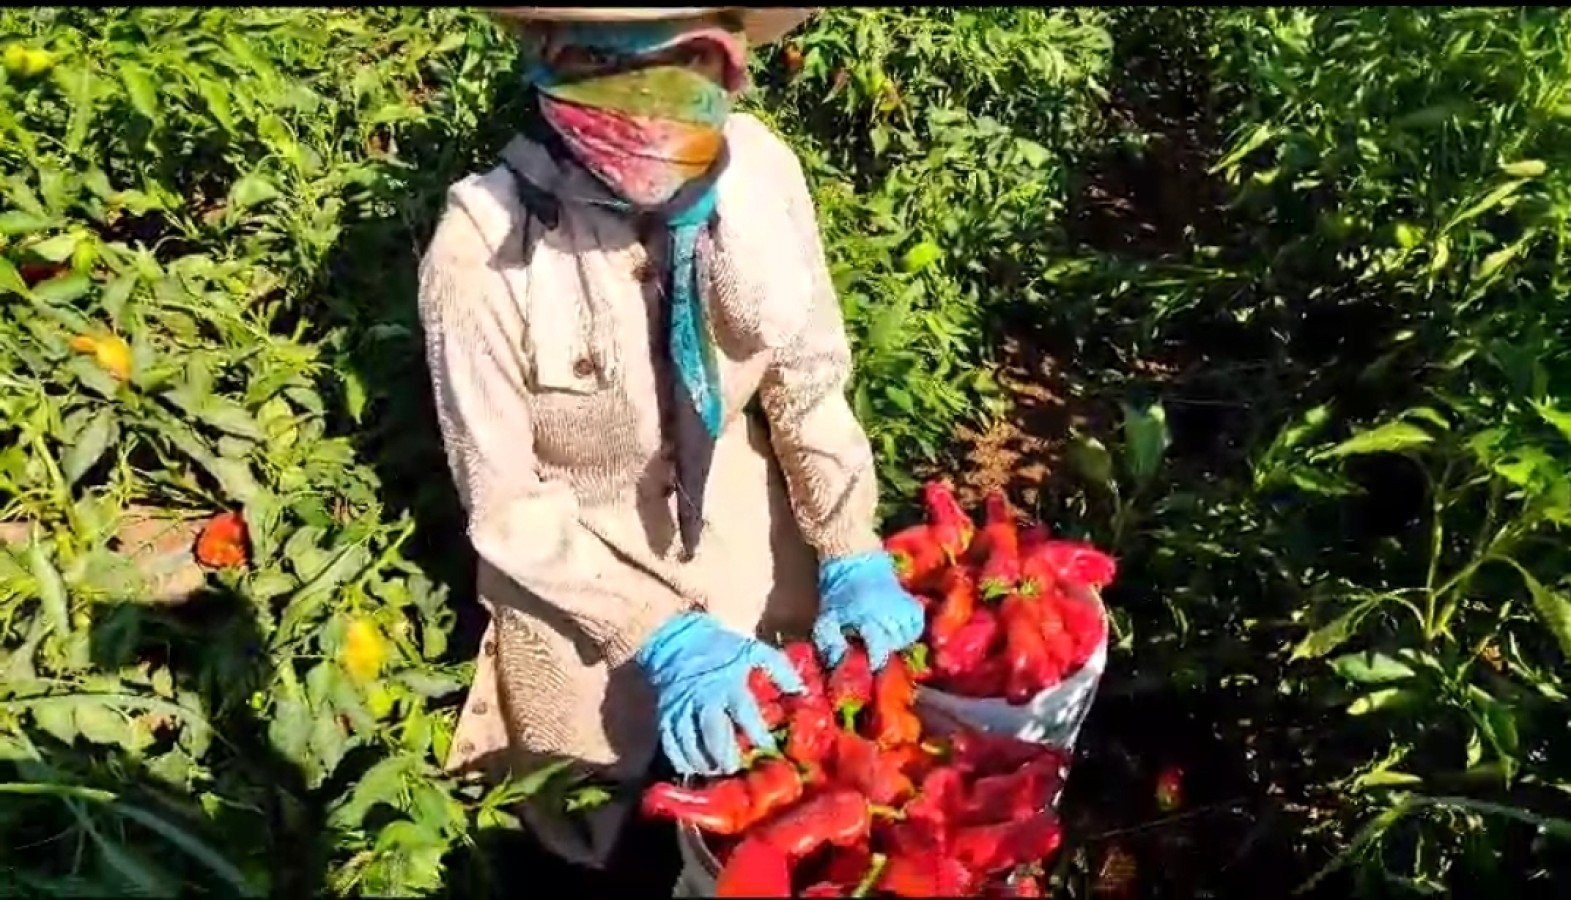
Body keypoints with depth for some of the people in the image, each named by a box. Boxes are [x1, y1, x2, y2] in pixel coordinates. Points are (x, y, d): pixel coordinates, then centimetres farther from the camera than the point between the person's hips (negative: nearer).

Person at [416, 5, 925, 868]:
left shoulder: (759, 167, -21)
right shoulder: (483, 247, -30)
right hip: (577, 567, -2)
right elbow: (505, 504, -20)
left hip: (745, 529, 3)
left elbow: (810, 373, -8)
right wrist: (661, 637, -25)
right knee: (611, 820, 23)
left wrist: (852, 554, -14)